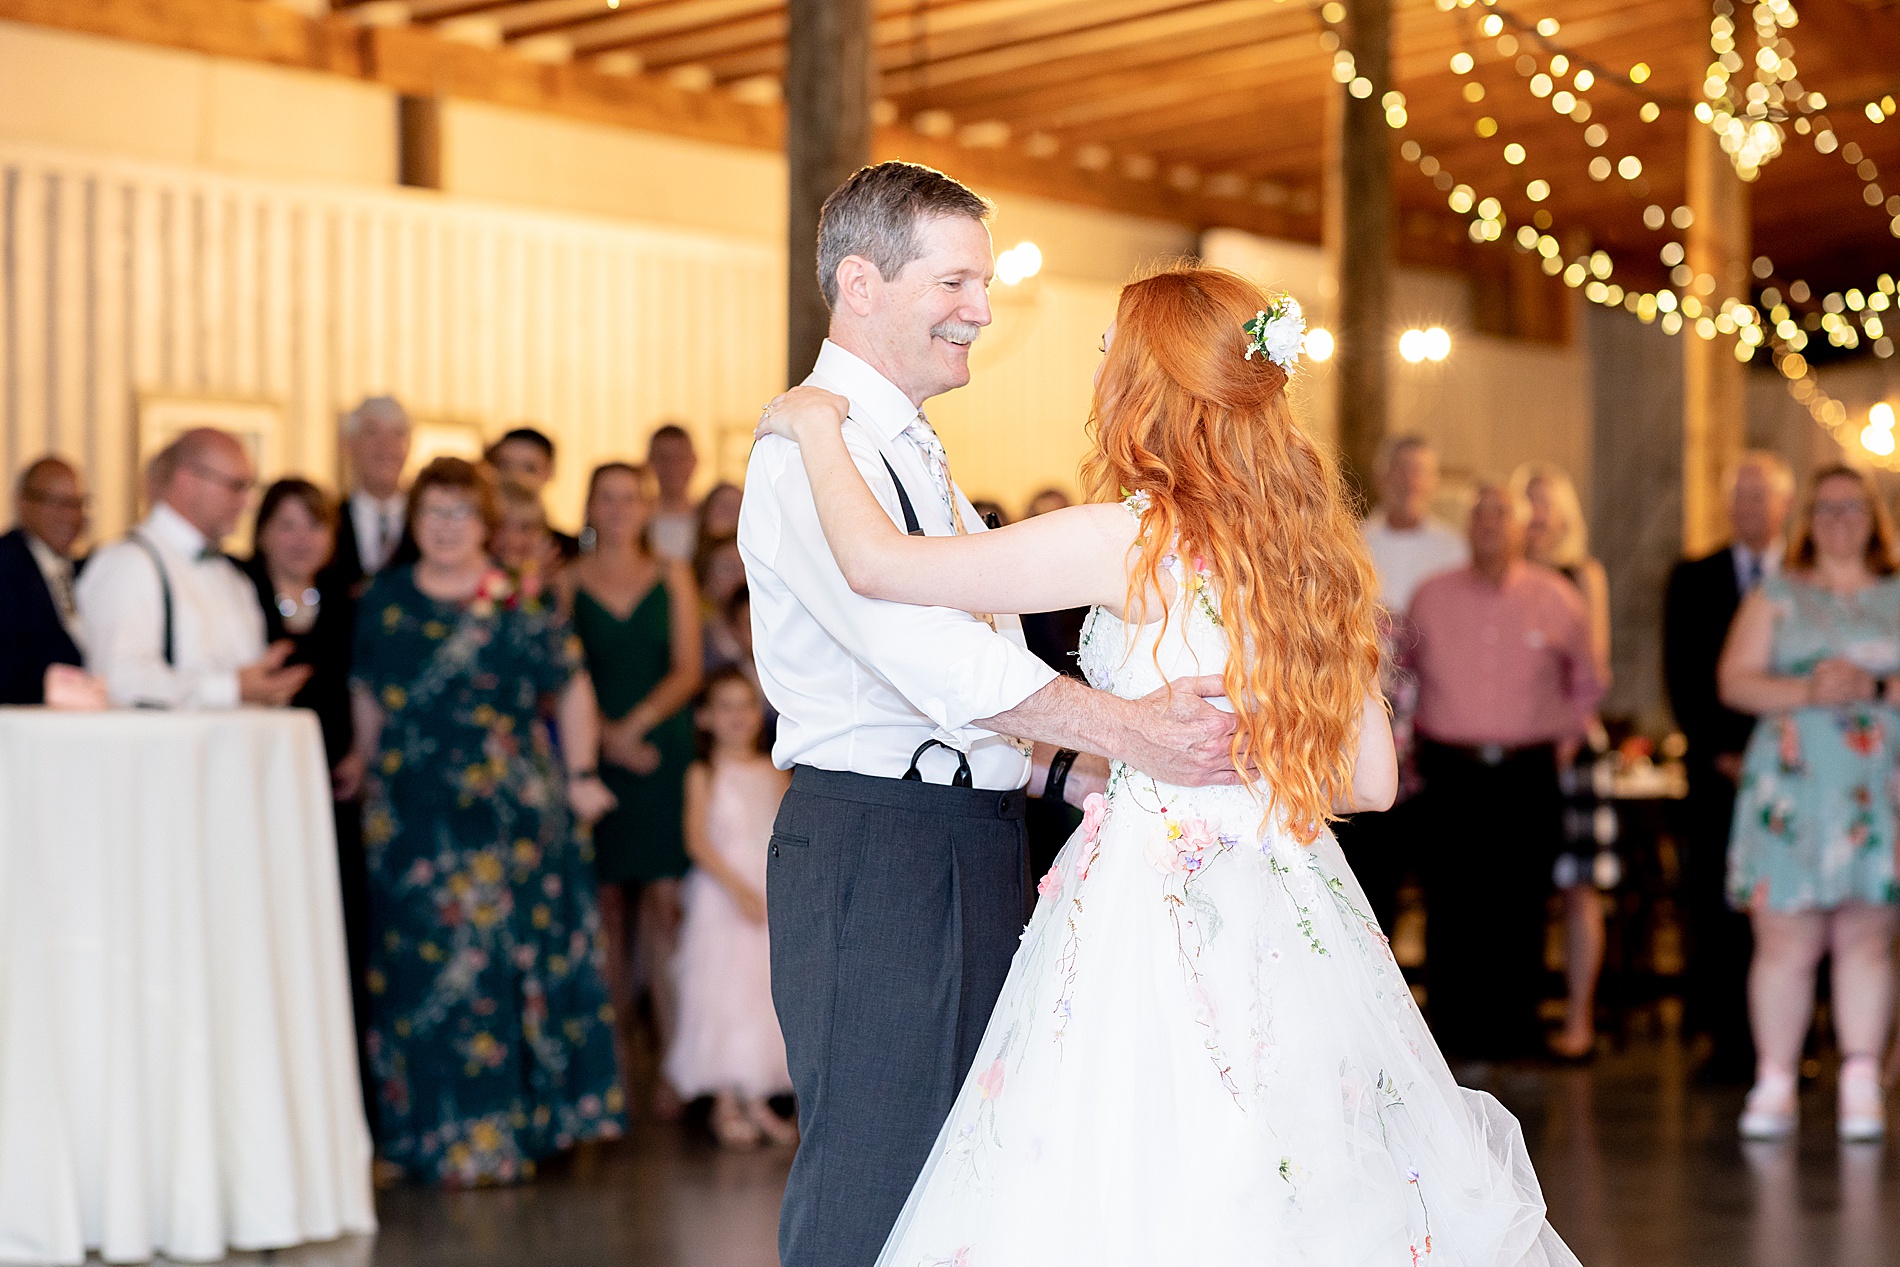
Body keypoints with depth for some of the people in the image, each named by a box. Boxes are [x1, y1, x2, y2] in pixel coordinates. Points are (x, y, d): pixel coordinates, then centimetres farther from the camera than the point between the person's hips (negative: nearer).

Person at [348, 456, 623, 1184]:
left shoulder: (518, 608, 0)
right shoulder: (383, 603, 6)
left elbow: (572, 689, 7)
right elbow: (366, 697, 15)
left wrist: (580, 776, 4)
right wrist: (373, 773, 12)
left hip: (509, 816, -2)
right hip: (414, 818, 2)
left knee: (498, 960, -2)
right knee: (422, 970, 2)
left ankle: (497, 1132, 8)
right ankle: (428, 1133, 10)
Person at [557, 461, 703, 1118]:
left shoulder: (672, 577, 10)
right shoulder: (568, 583, 8)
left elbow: (687, 669, 3)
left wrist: (635, 724, -11)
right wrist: (606, 736, -12)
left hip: (664, 750, 0)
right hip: (596, 755, 0)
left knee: (664, 901, -7)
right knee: (607, 903, 0)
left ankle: (672, 1060, -6)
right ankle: (611, 1055, 6)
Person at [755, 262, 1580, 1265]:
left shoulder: (1131, 541, -13)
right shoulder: (1312, 550, 8)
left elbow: (877, 561, -13)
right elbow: (1372, 780, 13)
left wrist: (815, 424, 3)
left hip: (1161, 910, -7)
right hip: (1293, 916, 7)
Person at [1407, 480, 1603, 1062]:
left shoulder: (1557, 601, 5)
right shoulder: (1432, 598, 6)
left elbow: (1586, 684, 19)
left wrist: (1565, 741, 11)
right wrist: (1416, 738, 13)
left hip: (1529, 774, 0)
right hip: (1452, 770, 0)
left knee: (1519, 909, 0)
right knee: (1450, 907, -3)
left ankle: (1514, 1032, 8)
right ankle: (1452, 1030, 5)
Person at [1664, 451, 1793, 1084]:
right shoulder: (1693, 580, 10)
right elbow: (1682, 675, 6)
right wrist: (1717, 751, -4)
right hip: (1717, 765, 1)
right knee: (1715, 905, -3)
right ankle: (1726, 1039, 2)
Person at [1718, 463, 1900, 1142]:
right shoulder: (1775, 596, 12)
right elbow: (1734, 679, 3)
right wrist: (1805, 691, -12)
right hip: (1791, 788, -1)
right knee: (1785, 942, -4)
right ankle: (1774, 1087, 0)